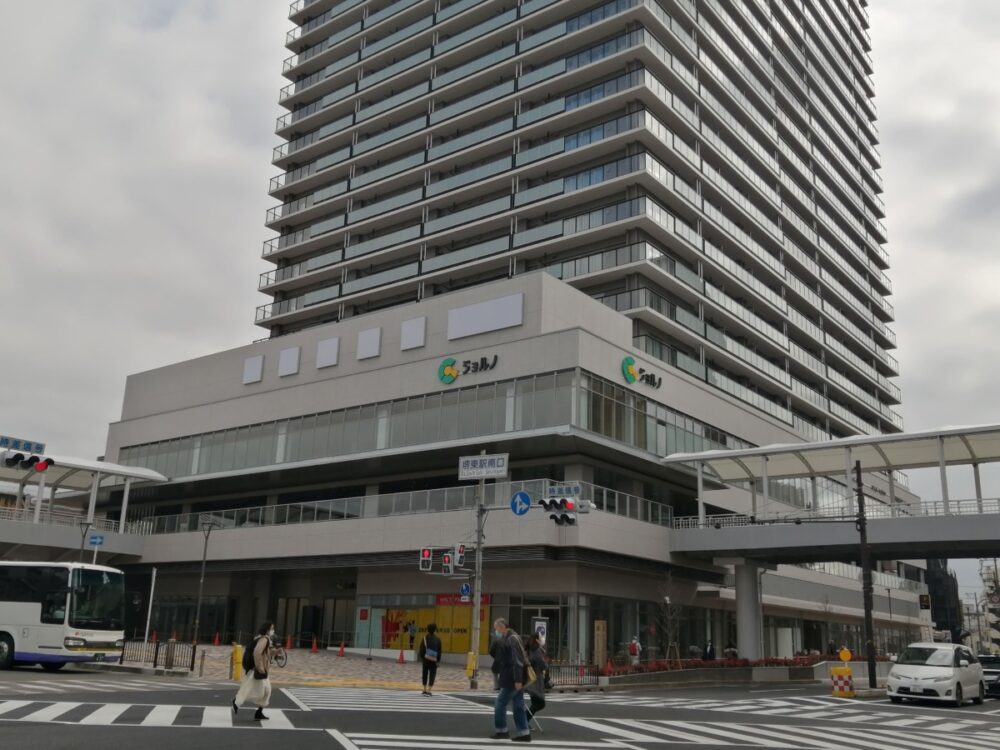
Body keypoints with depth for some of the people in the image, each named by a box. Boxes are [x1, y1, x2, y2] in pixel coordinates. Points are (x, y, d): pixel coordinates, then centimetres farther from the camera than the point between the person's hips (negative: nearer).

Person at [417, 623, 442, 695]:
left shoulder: (425, 638, -4)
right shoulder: (437, 640, -1)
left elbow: (421, 649, -4)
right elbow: (439, 651, 0)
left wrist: (421, 657, 4)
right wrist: (438, 660, 5)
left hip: (426, 659, 1)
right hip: (434, 660, -1)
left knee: (424, 674, 16)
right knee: (432, 675, 3)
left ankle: (425, 689, 23)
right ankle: (428, 690, -8)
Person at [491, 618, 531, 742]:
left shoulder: (512, 639, -17)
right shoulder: (506, 639, 13)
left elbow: (517, 661, -22)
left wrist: (517, 680, -24)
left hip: (512, 680, -10)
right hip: (514, 679, 10)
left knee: (500, 703, 0)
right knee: (518, 706, 11)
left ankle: (501, 730, 9)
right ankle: (523, 733, 15)